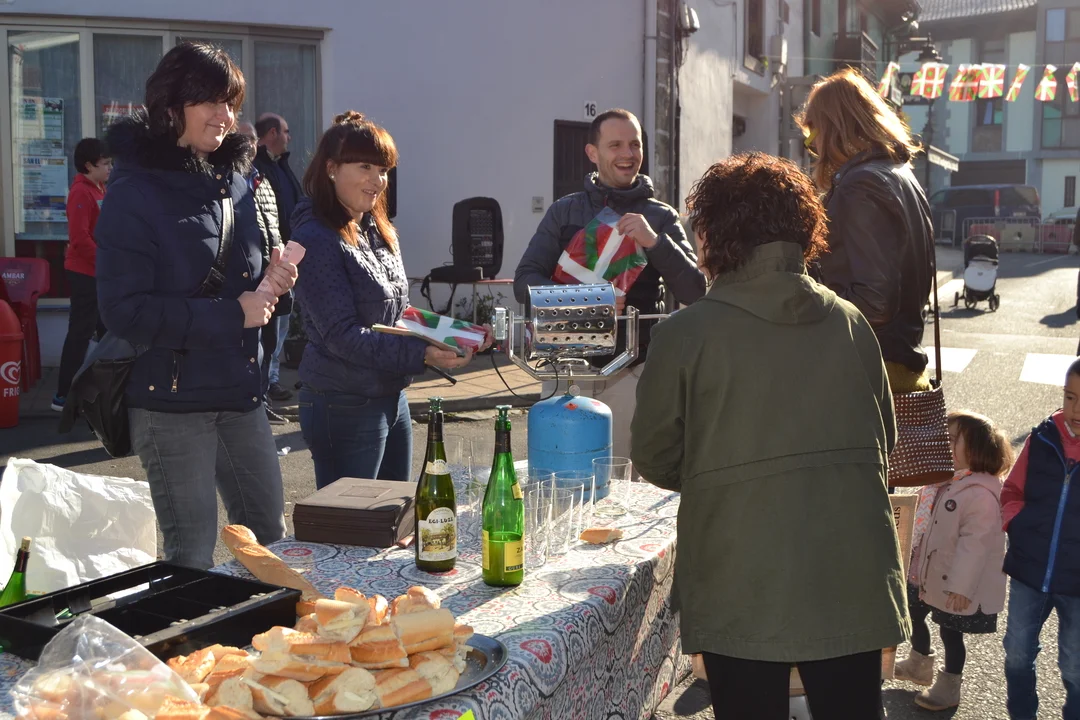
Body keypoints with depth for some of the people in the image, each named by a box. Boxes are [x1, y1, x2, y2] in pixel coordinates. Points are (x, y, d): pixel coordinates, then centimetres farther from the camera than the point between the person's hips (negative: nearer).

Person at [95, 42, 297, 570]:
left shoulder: (235, 181, 9)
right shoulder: (135, 193, -12)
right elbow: (124, 310, -18)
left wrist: (271, 284, -3)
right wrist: (232, 314, -19)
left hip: (239, 389, 7)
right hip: (171, 398, -6)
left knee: (270, 536, 15)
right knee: (193, 556, 4)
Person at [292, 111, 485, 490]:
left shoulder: (380, 232, 9)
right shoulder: (316, 240, -16)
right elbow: (342, 335, -21)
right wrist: (423, 353, -28)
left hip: (391, 397, 9)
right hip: (345, 407, -8)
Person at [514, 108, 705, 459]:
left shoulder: (661, 217, 7)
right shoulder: (565, 212, 9)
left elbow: (694, 292, -3)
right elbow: (525, 282, 0)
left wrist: (654, 242, -18)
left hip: (631, 374, -1)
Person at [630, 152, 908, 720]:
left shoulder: (684, 333, -10)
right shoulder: (850, 323, 1)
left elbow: (654, 459, -1)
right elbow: (884, 439, 11)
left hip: (740, 594, -3)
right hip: (852, 585, 3)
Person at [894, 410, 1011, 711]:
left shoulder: (981, 493, -27)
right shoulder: (950, 482, 4)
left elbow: (975, 543, -28)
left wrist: (960, 586, -27)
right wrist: (921, 565, 19)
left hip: (959, 586, -10)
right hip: (933, 575, 10)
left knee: (950, 632, 6)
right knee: (914, 612, 22)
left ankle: (948, 688, 27)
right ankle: (919, 665, 45)